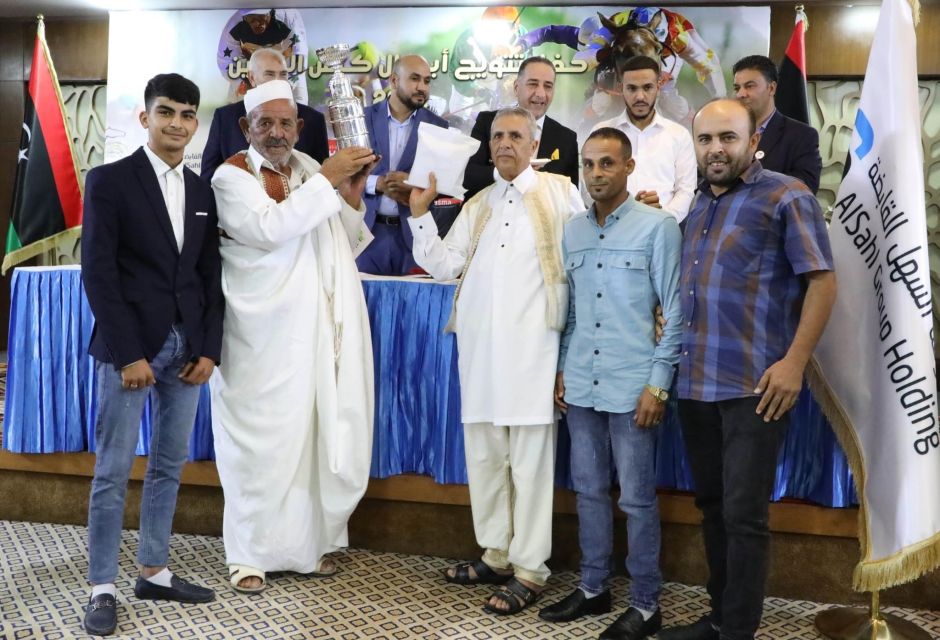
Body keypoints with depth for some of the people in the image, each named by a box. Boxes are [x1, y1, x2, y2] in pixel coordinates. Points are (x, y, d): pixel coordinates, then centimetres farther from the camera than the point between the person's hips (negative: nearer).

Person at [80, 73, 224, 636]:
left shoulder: (202, 192, 12)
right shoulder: (111, 180, -4)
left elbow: (211, 276, 12)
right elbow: (98, 272, -10)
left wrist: (209, 349, 2)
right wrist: (128, 354, -15)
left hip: (187, 347, 5)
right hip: (132, 346, -5)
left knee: (170, 465, 11)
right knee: (114, 471, 0)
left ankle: (155, 572, 23)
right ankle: (103, 588, 10)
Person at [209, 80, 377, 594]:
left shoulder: (311, 171, 12)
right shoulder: (232, 176, -3)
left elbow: (347, 246, 14)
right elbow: (270, 228, -21)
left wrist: (351, 197, -2)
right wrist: (327, 179, -17)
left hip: (324, 329, 5)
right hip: (267, 336, -5)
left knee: (323, 437, 8)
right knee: (262, 441, 0)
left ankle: (310, 541, 24)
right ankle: (248, 553, 13)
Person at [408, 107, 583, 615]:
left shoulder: (560, 192, 6)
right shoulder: (477, 205, 18)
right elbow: (442, 265, 12)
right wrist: (420, 213, 1)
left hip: (532, 344, -5)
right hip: (479, 344, 5)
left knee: (529, 458, -3)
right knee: (483, 454, 11)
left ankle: (529, 570, 4)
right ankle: (495, 554, 24)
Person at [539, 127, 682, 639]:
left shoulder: (657, 226, -5)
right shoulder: (572, 230, 10)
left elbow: (675, 312, -7)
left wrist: (658, 384, -11)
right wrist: (561, 370, 10)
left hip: (632, 386, -5)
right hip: (580, 385, 5)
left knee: (636, 498, 2)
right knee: (589, 490, 14)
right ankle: (593, 586, 28)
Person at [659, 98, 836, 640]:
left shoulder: (786, 197, -5)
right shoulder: (697, 206, 16)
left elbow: (823, 281, -10)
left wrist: (794, 363, -16)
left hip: (754, 387, -7)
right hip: (695, 384, 7)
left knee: (744, 514, -3)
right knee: (712, 505, 15)